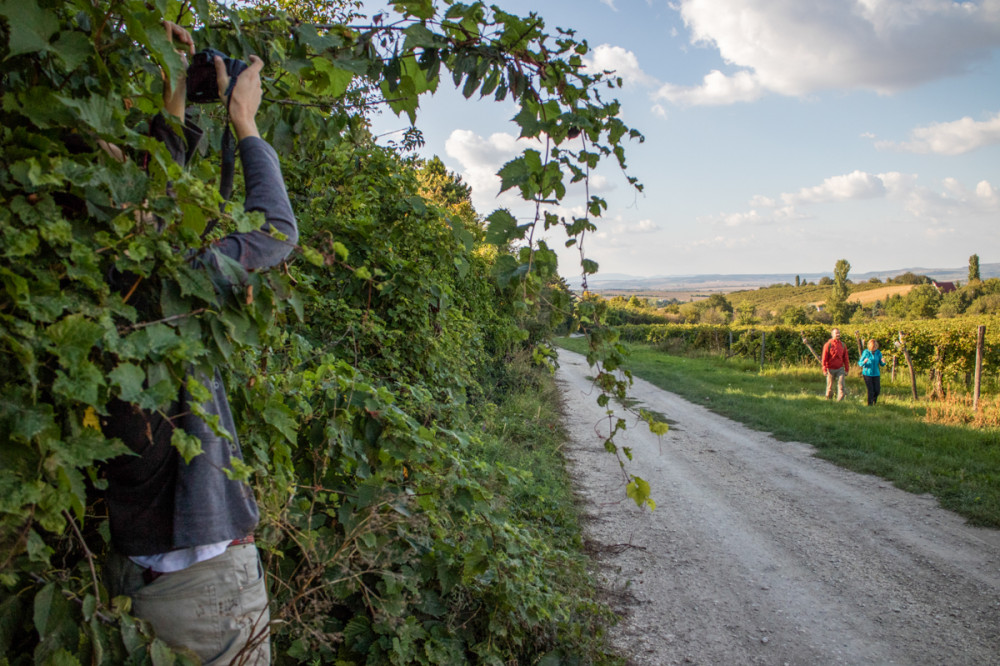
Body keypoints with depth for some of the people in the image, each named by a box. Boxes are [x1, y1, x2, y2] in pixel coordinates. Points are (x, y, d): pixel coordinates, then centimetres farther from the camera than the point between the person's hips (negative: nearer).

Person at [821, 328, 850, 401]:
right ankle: (828, 400, 22)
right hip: (831, 369, -2)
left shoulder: (842, 345, 7)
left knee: (841, 386, -9)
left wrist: (846, 369, 9)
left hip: (840, 369, 2)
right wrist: (824, 369, -11)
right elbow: (824, 358, -5)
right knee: (830, 387, 7)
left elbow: (845, 358, 12)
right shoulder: (828, 345, -4)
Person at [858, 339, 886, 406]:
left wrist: (883, 362, -18)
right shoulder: (866, 352, -9)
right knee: (870, 391, -8)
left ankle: (874, 401, 33)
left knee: (877, 390, 2)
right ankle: (870, 405, 8)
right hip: (867, 374, -3)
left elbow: (881, 364, 6)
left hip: (876, 374, 3)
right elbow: (860, 363, -5)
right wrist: (864, 362, -28)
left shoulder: (878, 353, 0)